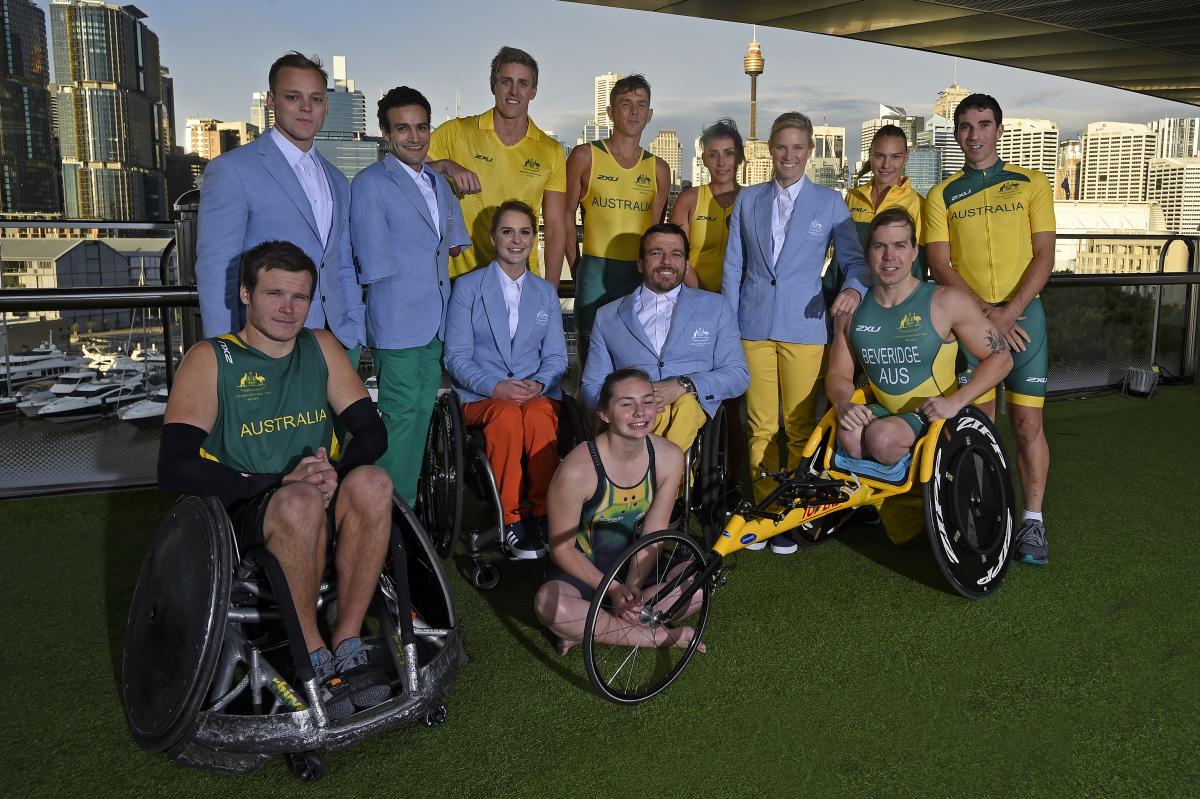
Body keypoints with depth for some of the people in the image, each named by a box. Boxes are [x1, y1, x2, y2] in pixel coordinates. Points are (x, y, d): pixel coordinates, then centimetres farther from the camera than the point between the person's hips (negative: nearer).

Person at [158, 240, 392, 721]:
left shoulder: (321, 348, 11)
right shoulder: (210, 360, -1)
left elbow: (372, 431, 7)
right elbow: (174, 469, -12)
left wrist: (336, 472, -16)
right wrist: (282, 482, -22)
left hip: (321, 509, 4)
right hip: (241, 518, -3)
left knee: (373, 483, -29)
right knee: (301, 502, -37)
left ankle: (348, 645, -20)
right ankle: (313, 658, -20)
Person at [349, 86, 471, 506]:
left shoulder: (439, 182, 16)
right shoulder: (370, 184, -7)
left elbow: (453, 243, 21)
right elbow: (374, 263, -10)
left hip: (437, 323, 7)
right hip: (399, 325, -7)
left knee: (422, 416, 13)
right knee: (401, 418, -5)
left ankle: (409, 503, 24)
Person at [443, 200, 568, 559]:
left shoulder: (546, 292, 19)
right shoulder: (467, 286, 9)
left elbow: (556, 357, 13)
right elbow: (456, 356, 1)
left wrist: (537, 385, -10)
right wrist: (496, 386, -16)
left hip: (538, 393, 2)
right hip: (482, 395, -2)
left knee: (539, 416, -35)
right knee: (507, 415, -37)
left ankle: (545, 514, -25)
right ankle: (511, 519, -27)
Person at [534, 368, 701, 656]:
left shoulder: (668, 457, -14)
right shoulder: (577, 469, -27)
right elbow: (561, 547, -16)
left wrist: (633, 585, -20)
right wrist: (612, 588, -22)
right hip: (582, 568, -4)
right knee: (549, 603, -36)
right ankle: (661, 637, -18)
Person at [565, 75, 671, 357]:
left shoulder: (659, 169, 12)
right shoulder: (585, 156, 4)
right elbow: (567, 215, 5)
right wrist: (577, 269, 1)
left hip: (641, 275, 3)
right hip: (596, 273, -3)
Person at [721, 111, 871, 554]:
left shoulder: (829, 202, 7)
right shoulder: (749, 199, 11)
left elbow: (853, 256, 4)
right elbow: (733, 265, 11)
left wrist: (855, 287, -18)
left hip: (804, 326, -1)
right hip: (754, 326, 2)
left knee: (800, 427, 0)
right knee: (760, 426, 4)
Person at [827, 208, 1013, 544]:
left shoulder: (945, 302, -9)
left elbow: (1000, 357, -6)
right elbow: (838, 374, 9)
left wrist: (955, 400, -20)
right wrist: (844, 404, -15)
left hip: (932, 417, -4)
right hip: (881, 413, 4)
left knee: (881, 436, -35)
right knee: (849, 434, -31)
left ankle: (916, 500, -1)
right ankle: (901, 514, -3)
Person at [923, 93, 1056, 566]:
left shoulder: (1031, 185, 6)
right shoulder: (942, 196, 7)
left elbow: (1044, 257, 0)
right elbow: (940, 266, -1)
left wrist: (1008, 311, -14)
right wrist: (985, 313, -12)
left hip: (1022, 313, -1)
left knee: (1027, 423, -4)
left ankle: (1033, 521, 6)